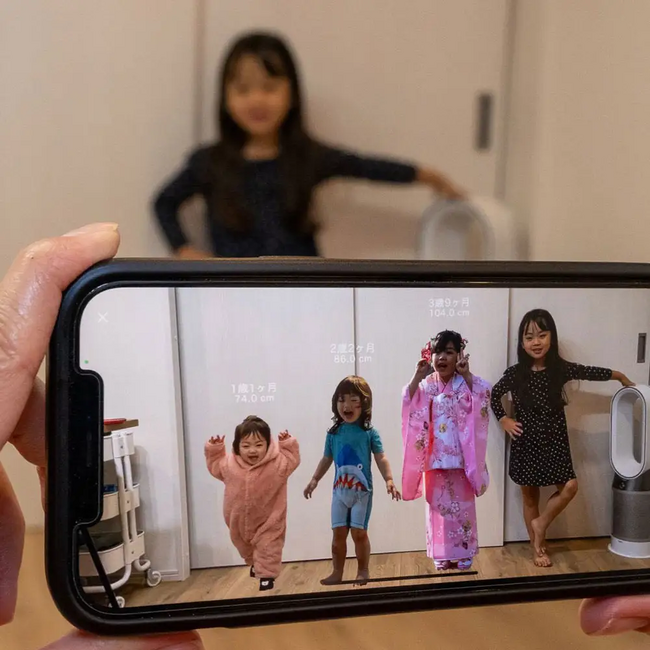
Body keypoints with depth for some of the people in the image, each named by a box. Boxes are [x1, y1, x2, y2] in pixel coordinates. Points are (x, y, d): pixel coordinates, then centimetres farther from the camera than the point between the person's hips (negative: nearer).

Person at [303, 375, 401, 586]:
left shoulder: (369, 432, -7)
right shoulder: (333, 433, 2)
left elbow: (381, 458, -8)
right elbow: (327, 459, 11)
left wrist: (389, 480, -20)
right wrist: (315, 479, 5)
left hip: (362, 490, -3)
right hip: (340, 490, 3)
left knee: (359, 532, 2)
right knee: (338, 533, 8)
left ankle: (363, 571, 26)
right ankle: (337, 572, 26)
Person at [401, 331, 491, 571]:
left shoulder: (466, 383, -4)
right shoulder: (426, 385, -2)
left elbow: (483, 396, -21)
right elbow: (409, 403, -15)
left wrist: (467, 374, -24)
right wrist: (417, 377, -19)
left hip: (460, 455, -1)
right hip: (435, 456, 1)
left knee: (462, 504, 11)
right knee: (438, 504, 11)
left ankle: (464, 553, 29)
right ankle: (442, 555, 26)